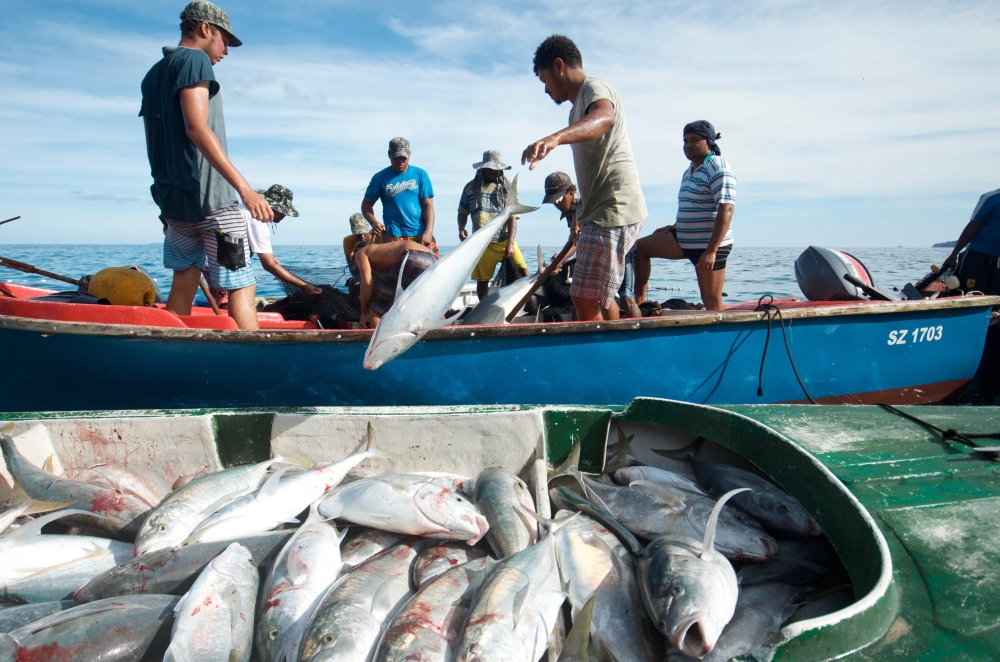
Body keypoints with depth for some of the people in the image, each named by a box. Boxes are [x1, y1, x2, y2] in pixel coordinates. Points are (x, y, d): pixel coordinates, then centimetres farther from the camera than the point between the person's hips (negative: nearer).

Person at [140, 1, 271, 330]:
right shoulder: (194, 60, -5)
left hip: (171, 197, 9)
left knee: (184, 282, 16)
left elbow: (156, 141, 23)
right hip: (209, 196, -9)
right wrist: (245, 188, -26)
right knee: (241, 287, -10)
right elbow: (197, 128, -19)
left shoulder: (152, 75, 22)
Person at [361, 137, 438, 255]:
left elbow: (428, 205, 3)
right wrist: (374, 222, -10)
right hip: (392, 238, 0)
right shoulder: (380, 178, 7)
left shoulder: (420, 174, 7)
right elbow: (366, 203, 11)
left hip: (420, 236, 1)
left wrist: (428, 232, -10)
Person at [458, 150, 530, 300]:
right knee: (482, 280, 8)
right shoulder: (471, 187, 9)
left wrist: (510, 243, -11)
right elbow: (463, 212, 16)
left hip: (505, 240, -1)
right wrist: (461, 228, -6)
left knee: (524, 273, -16)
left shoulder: (508, 186, 5)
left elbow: (512, 217, -1)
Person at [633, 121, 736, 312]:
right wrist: (676, 227, 15)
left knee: (712, 302, -5)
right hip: (684, 240, 9)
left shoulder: (718, 169, -13)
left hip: (709, 246, -9)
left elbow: (726, 210, -23)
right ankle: (639, 300, 13)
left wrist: (711, 251, -29)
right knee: (640, 248, 9)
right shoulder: (690, 170, 14)